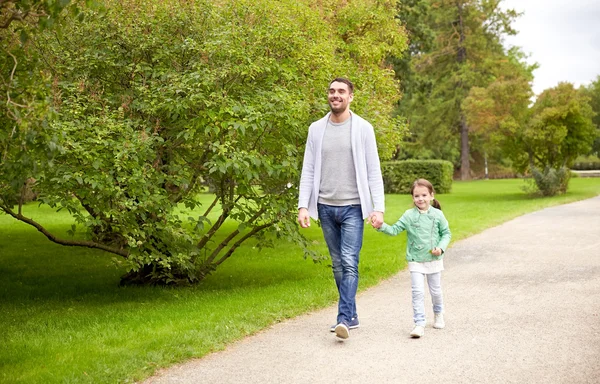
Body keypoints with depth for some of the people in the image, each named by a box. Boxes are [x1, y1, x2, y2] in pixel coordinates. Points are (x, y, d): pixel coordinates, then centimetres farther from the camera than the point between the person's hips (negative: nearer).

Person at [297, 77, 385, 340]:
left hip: (353, 207, -4)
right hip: (325, 207, 4)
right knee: (338, 265, 10)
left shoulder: (363, 128, -1)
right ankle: (352, 315, 20)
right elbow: (308, 170, 6)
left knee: (349, 262, -13)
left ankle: (344, 320, -14)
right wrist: (303, 206, -3)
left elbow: (373, 171, -2)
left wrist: (379, 208, -11)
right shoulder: (316, 129, 7)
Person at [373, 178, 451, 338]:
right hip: (415, 261, -1)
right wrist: (382, 226, -26)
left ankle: (438, 314, 41)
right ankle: (419, 323, -3)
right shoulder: (409, 215, -6)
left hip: (434, 260, 1)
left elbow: (446, 233, 3)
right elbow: (395, 230, -8)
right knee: (418, 292, -7)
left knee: (436, 290, 14)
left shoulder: (437, 215, -5)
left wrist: (441, 247, -13)